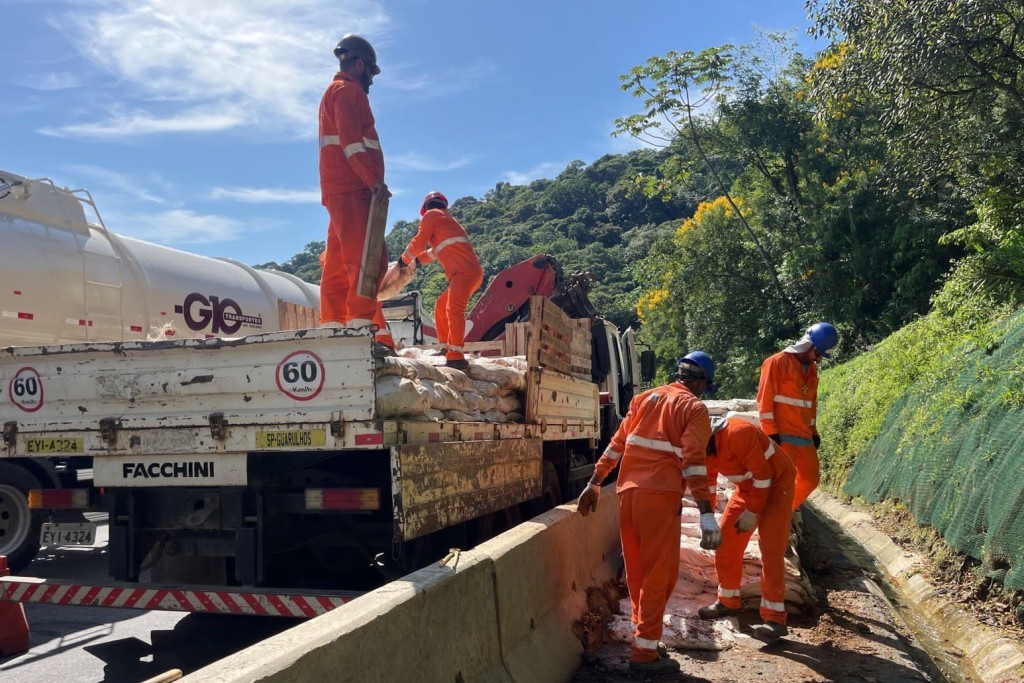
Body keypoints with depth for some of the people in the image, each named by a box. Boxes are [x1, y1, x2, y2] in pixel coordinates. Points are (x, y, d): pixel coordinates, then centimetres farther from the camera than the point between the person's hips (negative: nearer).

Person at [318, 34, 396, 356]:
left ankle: (332, 329, 7)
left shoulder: (335, 92, 29)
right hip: (352, 188, -10)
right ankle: (363, 329, -24)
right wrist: (374, 179, -20)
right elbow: (352, 141, -16)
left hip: (339, 190, 10)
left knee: (339, 264, 7)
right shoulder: (349, 90, -2)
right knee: (367, 258, -18)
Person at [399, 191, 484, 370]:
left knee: (453, 309, -22)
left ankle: (456, 357, -34)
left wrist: (405, 259, 18)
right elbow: (439, 250, 43)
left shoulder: (431, 215, 7)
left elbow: (419, 242, 2)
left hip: (465, 272, -9)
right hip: (469, 273, 9)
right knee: (441, 307, 20)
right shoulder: (448, 219, 33)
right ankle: (446, 348, 24)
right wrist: (419, 260, 51)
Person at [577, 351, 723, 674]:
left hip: (627, 491, 6)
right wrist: (707, 516, -15)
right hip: (659, 496, -6)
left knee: (636, 569, 16)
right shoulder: (694, 408, 0)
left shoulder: (644, 397, 16)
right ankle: (645, 651, 6)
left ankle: (644, 635, 28)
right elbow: (693, 462, -12)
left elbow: (616, 444, 15)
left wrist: (594, 484, 20)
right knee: (660, 572, 3)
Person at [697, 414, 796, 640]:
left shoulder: (738, 433, -34)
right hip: (748, 486, 8)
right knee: (725, 540, 5)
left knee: (770, 548, -14)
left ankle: (774, 617, -11)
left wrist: (752, 512, -20)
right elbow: (707, 481, 6)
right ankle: (728, 600, 19)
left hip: (776, 483, -8)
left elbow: (763, 474, -27)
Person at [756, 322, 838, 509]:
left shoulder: (812, 368, 14)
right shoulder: (777, 362, -10)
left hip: (804, 436, 8)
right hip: (782, 435, -8)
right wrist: (770, 431, -17)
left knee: (810, 479, 11)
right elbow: (765, 399, -13)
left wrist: (813, 431, 19)